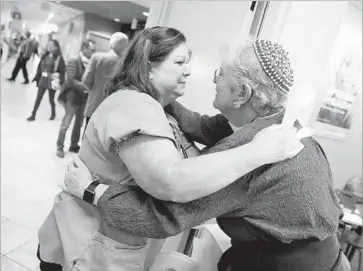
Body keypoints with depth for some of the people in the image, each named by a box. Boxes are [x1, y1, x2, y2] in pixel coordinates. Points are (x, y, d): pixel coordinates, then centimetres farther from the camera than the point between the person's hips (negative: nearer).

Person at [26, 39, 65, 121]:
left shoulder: (59, 58, -9)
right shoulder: (45, 56, 6)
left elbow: (62, 71, -10)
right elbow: (40, 67, 11)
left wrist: (57, 75, -21)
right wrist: (37, 77, 11)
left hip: (52, 82, -4)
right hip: (43, 80, 4)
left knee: (51, 99, 10)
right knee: (38, 98, 4)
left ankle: (53, 114, 33)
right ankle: (33, 115, 10)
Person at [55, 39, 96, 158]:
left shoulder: (90, 63, 2)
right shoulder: (74, 61, -13)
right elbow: (70, 81, -21)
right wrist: (85, 87, -25)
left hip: (84, 97, 6)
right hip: (73, 96, -5)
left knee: (79, 123, 15)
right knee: (66, 123, 3)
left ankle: (74, 145, 29)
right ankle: (59, 147, 17)